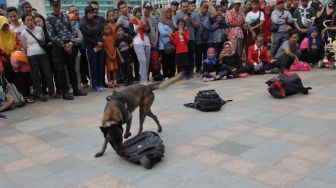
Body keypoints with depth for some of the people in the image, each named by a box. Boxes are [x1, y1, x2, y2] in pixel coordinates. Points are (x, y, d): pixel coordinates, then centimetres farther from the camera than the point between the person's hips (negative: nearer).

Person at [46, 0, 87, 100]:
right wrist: (64, 45, -11)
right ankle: (65, 92, 5)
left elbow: (71, 31, 11)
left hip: (69, 45, 4)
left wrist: (71, 42, -5)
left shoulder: (65, 16, 13)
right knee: (61, 69, -2)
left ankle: (75, 89, 19)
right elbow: (52, 36, -9)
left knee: (72, 68, 10)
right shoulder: (49, 19, -2)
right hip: (58, 46, -4)